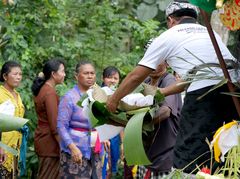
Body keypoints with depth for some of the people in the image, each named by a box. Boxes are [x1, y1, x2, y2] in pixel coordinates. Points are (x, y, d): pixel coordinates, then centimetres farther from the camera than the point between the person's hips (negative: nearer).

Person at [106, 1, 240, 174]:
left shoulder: (167, 37, 16)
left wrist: (114, 100, 37)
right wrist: (161, 92, 51)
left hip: (203, 95, -6)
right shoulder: (209, 32, 31)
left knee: (185, 159, -3)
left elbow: (136, 77, 22)